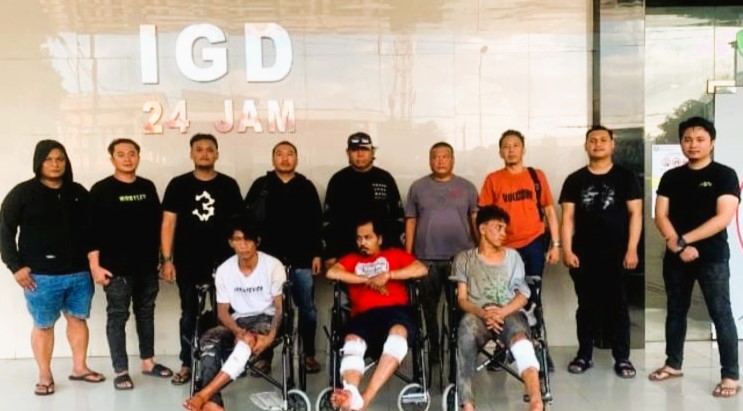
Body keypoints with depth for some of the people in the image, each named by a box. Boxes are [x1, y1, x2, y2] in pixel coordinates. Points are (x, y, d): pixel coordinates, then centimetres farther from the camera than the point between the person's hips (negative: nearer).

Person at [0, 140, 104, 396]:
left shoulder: (79, 193, 8)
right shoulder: (22, 193, -2)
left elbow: (90, 228, 14)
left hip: (79, 273, 4)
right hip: (41, 276, -3)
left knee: (78, 319, 12)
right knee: (43, 325, 6)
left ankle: (80, 368, 26)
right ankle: (45, 377, 18)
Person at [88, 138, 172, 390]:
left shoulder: (148, 187, 8)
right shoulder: (101, 190, -5)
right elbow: (93, 229, -9)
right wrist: (95, 265, -14)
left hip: (147, 266, 5)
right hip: (116, 267, -5)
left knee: (146, 313, 14)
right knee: (117, 317, 2)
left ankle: (148, 362, 26)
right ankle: (121, 371, 10)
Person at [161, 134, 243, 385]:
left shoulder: (229, 185, 5)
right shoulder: (178, 185, 3)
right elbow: (168, 223, 1)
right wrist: (167, 259, -5)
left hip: (222, 261, 1)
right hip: (187, 262, 0)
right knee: (189, 315, 8)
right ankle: (187, 364, 18)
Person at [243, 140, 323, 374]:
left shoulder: (306, 187, 8)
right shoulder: (260, 186, 5)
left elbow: (316, 223, 6)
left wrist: (317, 254, 1)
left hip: (301, 258, 1)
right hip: (268, 258, 0)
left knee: (307, 308, 4)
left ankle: (309, 354, 15)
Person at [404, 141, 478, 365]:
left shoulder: (467, 187, 7)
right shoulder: (418, 187, 7)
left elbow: (476, 220, 5)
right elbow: (410, 222, 6)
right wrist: (408, 255, 1)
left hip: (461, 257, -1)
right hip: (426, 258, 1)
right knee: (429, 306, 7)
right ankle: (434, 347, 18)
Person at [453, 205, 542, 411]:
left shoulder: (512, 256, 21)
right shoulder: (464, 258, 16)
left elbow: (523, 295, 12)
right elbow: (462, 299, 7)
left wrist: (502, 312, -10)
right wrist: (483, 313, -15)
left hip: (509, 313, 1)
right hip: (477, 315, -1)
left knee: (519, 336, -37)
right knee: (467, 325, -40)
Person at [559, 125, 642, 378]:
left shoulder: (625, 177, 3)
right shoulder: (575, 180, 7)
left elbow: (635, 213, 0)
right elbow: (568, 217, 5)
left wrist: (632, 249, -8)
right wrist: (567, 250, -5)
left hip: (616, 254, -1)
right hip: (583, 255, 2)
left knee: (617, 307, 3)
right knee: (587, 306, 9)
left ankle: (622, 359, 10)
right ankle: (584, 355, 18)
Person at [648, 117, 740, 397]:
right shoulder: (671, 177, 9)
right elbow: (660, 215, 2)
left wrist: (684, 239, -15)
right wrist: (677, 246, -13)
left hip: (713, 257, -4)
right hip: (675, 258, 5)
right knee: (676, 311, 13)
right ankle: (673, 364, 26)